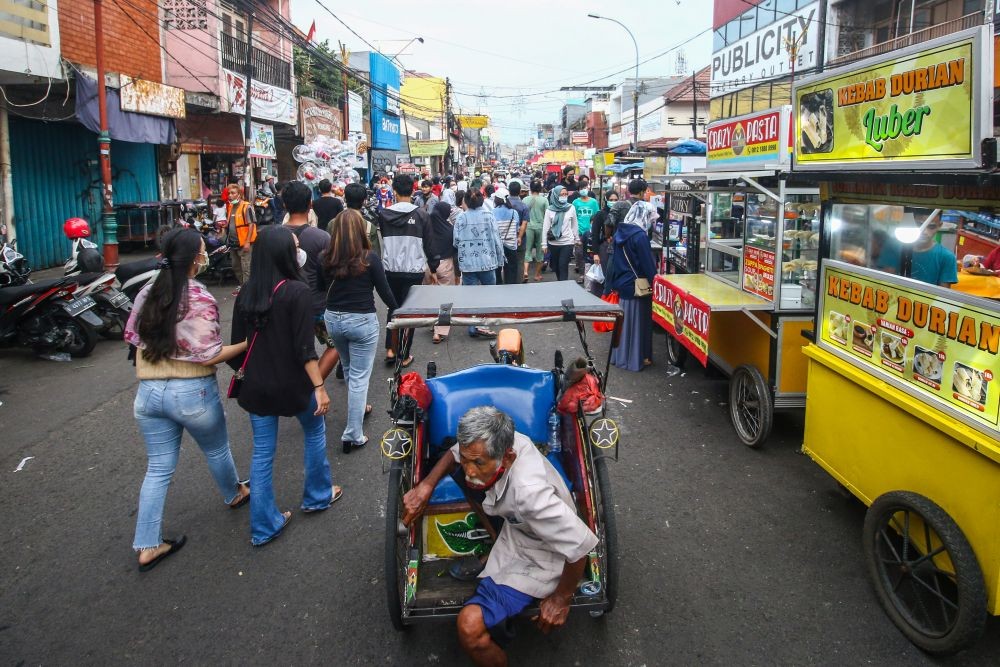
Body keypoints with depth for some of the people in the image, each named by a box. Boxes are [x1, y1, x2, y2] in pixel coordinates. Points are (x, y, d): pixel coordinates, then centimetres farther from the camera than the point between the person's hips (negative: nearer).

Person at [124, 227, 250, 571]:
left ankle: (147, 546, 17)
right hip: (192, 392, -5)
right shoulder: (199, 299, -17)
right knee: (216, 450, 23)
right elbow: (208, 356, -17)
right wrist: (248, 343, -7)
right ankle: (234, 494, 49)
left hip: (148, 392, 5)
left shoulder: (147, 294, 3)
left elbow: (134, 340, 9)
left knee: (158, 469, 13)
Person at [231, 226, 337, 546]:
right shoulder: (297, 292, -17)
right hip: (292, 384, -4)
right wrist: (319, 386, -15)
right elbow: (304, 347, -20)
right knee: (315, 430, 23)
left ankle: (264, 526, 19)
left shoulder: (246, 293, 1)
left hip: (257, 385, 5)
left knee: (262, 453, 12)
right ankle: (318, 496, 36)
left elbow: (238, 342, 6)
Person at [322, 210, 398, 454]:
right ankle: (353, 435, 1)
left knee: (348, 368, 26)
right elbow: (384, 290, -6)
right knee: (359, 377, 1)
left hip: (333, 319, 5)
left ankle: (359, 408, 46)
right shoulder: (369, 258, -13)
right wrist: (397, 311, 9)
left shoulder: (328, 259, -4)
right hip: (361, 321, -4)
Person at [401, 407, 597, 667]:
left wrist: (561, 599, -19)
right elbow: (456, 453, 2)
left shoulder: (530, 492, -43)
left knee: (469, 625, -24)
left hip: (539, 561, -8)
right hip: (517, 526, 8)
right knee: (454, 468, 9)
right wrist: (425, 486, -12)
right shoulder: (496, 444, -21)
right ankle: (495, 545, 22)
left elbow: (580, 545, -35)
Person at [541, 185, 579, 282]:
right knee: (556, 266, 14)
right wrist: (544, 244, -3)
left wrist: (577, 239, 13)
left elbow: (574, 225, 7)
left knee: (563, 267, -8)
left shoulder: (571, 208, -2)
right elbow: (545, 227, -1)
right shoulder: (550, 210, -2)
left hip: (567, 242, -2)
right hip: (553, 243, 2)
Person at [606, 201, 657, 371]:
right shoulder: (639, 236, -19)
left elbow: (613, 261, 11)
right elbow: (648, 264, -17)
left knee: (624, 319, 16)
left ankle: (621, 355, 24)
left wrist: (613, 284, 17)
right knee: (638, 321, 3)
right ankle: (637, 358, 10)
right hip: (637, 286, -7)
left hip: (622, 285, 7)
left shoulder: (619, 233, 4)